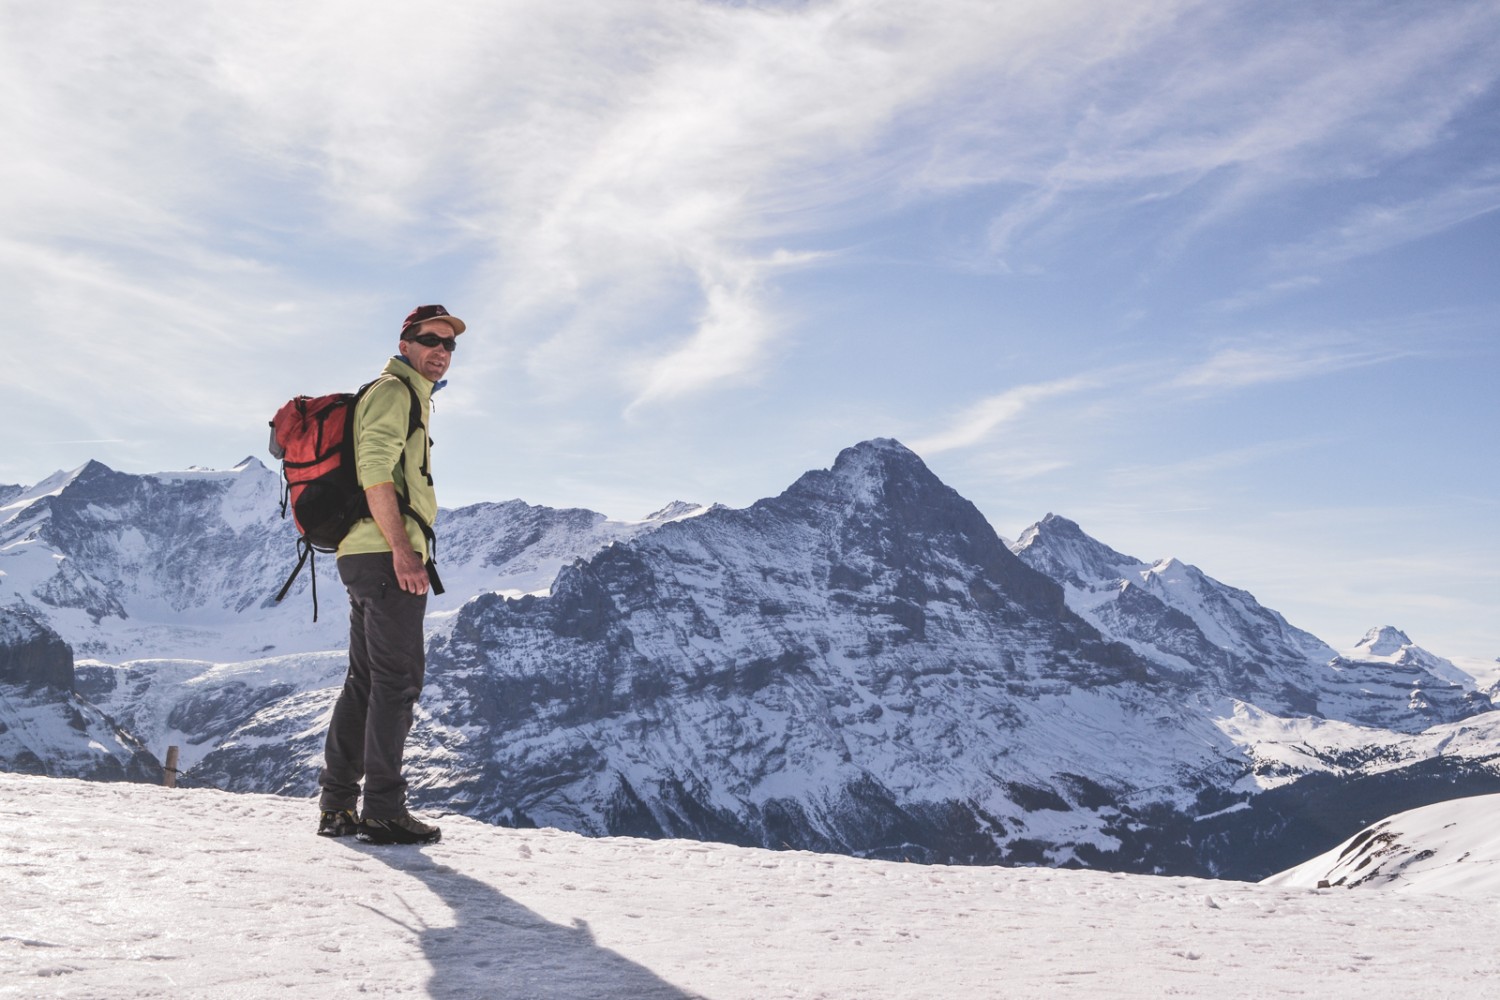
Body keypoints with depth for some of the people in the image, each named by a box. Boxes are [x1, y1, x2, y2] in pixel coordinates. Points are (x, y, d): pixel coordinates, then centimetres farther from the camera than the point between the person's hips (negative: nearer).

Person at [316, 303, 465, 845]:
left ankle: (337, 806, 15)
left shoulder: (409, 399, 26)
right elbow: (375, 470, -18)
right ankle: (383, 810, -7)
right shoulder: (392, 391, -5)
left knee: (365, 681, 11)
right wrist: (402, 548, -24)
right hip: (386, 554, -10)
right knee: (398, 678, -9)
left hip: (366, 557, 10)